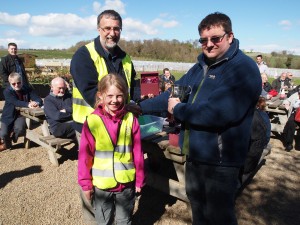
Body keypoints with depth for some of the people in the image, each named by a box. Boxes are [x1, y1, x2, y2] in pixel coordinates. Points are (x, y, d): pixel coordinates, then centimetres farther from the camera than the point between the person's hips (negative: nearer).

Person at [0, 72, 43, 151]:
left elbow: (39, 100, -14)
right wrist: (28, 104, -47)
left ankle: (12, 136, 12)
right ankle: (6, 143, 25)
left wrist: (37, 103, -40)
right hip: (9, 115, 0)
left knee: (20, 129, -26)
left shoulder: (27, 90, -4)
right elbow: (15, 102, -30)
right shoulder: (7, 91, -11)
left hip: (21, 115, 1)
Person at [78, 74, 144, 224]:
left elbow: (137, 153, -3)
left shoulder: (131, 120, -10)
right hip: (101, 185, 0)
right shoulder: (92, 121, -14)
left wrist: (139, 180, 2)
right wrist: (85, 183, -3)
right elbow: (85, 155, -7)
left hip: (126, 183, 1)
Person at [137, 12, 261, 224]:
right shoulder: (201, 66, 9)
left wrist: (178, 110, -16)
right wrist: (139, 107, 10)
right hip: (195, 154, 8)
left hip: (220, 159, -8)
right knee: (198, 206, 27)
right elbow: (174, 94, 11)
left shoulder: (244, 68, -18)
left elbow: (218, 112, -30)